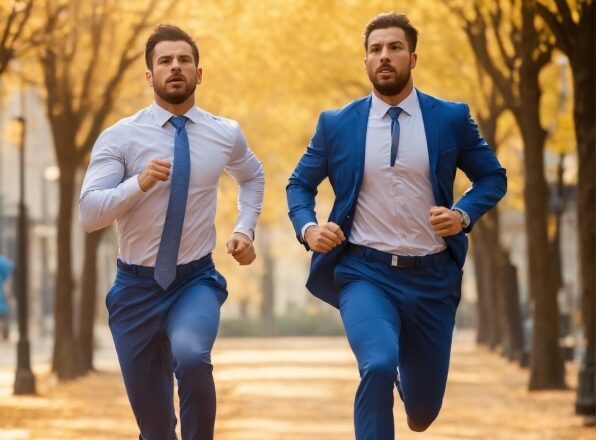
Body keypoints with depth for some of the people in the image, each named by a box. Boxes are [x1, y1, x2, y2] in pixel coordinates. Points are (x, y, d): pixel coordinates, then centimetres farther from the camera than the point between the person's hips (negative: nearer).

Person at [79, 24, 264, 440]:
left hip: (197, 280, 0)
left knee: (192, 357, -34)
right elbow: (89, 213, -16)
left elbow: (253, 176, 24)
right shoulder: (120, 137, -8)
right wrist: (139, 183, -31)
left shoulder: (227, 134, 1)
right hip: (137, 286, 0)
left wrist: (245, 229, 9)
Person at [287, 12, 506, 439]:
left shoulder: (452, 118, 1)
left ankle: (407, 376, 50)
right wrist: (307, 228, -8)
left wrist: (463, 214, -11)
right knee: (378, 365, -31)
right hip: (366, 272, -2)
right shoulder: (336, 124, 2)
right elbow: (299, 184, 12)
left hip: (432, 276, 2)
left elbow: (493, 178, 9)